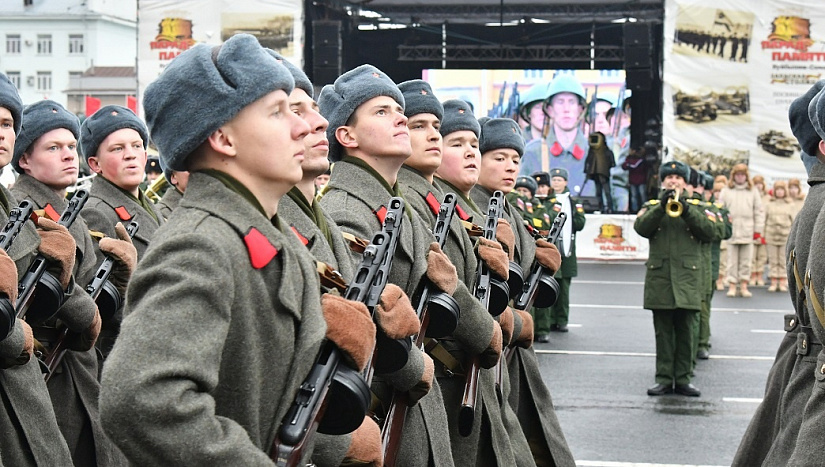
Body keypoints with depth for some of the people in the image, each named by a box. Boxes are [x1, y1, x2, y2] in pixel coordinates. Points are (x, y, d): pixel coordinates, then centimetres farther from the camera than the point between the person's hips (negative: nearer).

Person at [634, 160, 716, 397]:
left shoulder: (696, 206, 12)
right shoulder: (652, 205, 13)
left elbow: (709, 232, -4)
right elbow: (641, 227, -6)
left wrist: (685, 209, -15)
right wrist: (661, 206, -16)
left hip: (688, 278, 0)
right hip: (659, 277, 0)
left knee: (686, 332, 1)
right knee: (663, 332, 2)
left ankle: (683, 379, 6)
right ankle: (664, 379, 6)